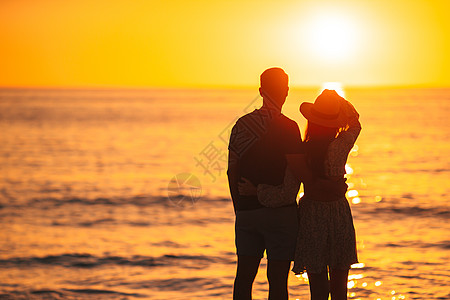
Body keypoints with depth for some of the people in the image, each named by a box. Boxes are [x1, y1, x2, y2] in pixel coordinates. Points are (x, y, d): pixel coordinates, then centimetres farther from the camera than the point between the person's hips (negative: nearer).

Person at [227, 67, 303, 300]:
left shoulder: (242, 124, 5)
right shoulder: (288, 127, -9)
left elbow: (232, 171, 7)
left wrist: (239, 207, 15)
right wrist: (288, 199, 6)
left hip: (246, 210, 5)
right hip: (280, 211, -4)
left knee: (244, 275, 11)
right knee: (277, 279, 0)